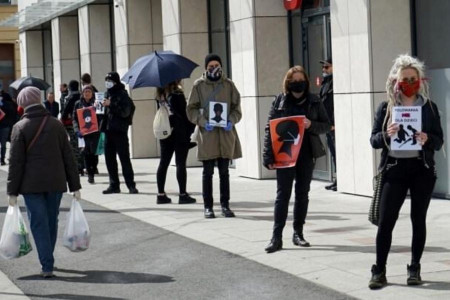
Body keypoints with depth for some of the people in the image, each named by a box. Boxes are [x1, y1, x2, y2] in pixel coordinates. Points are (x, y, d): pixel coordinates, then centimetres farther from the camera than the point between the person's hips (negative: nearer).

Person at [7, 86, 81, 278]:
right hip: (55, 183, 3)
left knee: (39, 224, 0)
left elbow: (16, 161, -7)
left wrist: (12, 191, -3)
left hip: (32, 184, -3)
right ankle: (47, 261, 26)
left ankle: (47, 266, -5)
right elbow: (68, 157, 5)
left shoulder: (20, 127, -4)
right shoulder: (56, 125, 4)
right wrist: (75, 185, 10)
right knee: (51, 221, 15)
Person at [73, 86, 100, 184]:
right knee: (86, 154, -1)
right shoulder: (78, 104, 11)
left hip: (95, 132, -1)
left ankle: (91, 174, -3)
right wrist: (77, 130, -8)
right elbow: (75, 119, 6)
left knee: (94, 152, -7)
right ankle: (90, 174, 6)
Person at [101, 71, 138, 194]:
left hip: (120, 130, -7)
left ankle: (131, 185, -2)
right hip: (108, 130, 7)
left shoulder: (122, 94, -7)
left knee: (124, 158, -5)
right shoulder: (107, 94, 14)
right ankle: (114, 185, 16)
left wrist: (110, 105, -20)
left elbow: (125, 112, -17)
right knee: (109, 159, 9)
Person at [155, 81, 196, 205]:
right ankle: (183, 195, 0)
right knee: (181, 163, -2)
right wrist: (191, 126, -3)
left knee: (163, 162, 9)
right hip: (179, 132, -6)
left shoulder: (160, 94, 6)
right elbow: (184, 112, -13)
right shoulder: (177, 94, -14)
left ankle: (161, 194, 10)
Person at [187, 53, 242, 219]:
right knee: (208, 172, 3)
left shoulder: (228, 84, 6)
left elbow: (236, 107, 10)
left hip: (226, 133, 2)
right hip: (207, 134, -2)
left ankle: (225, 205, 17)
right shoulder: (199, 85, 1)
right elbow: (191, 109, 2)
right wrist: (203, 122, -13)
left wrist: (232, 120, -9)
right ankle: (208, 206, 10)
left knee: (224, 171, 9)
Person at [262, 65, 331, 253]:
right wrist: (268, 156, -10)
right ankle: (277, 237, -2)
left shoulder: (314, 102, 4)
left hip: (306, 154, 2)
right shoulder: (280, 101, 0)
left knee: (302, 194, 9)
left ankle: (298, 233, 19)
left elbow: (327, 125, 7)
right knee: (283, 194, -2)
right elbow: (270, 129, -2)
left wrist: (311, 125, -15)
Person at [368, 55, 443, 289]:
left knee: (418, 219, 7)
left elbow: (439, 140, 3)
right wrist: (386, 135, -19)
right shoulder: (386, 108, 3)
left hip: (422, 170, 1)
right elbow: (374, 140, 2)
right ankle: (379, 271, 3)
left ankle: (414, 269, 18)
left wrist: (427, 139, -18)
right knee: (385, 221, -4)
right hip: (394, 169, -1)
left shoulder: (430, 107, 4)